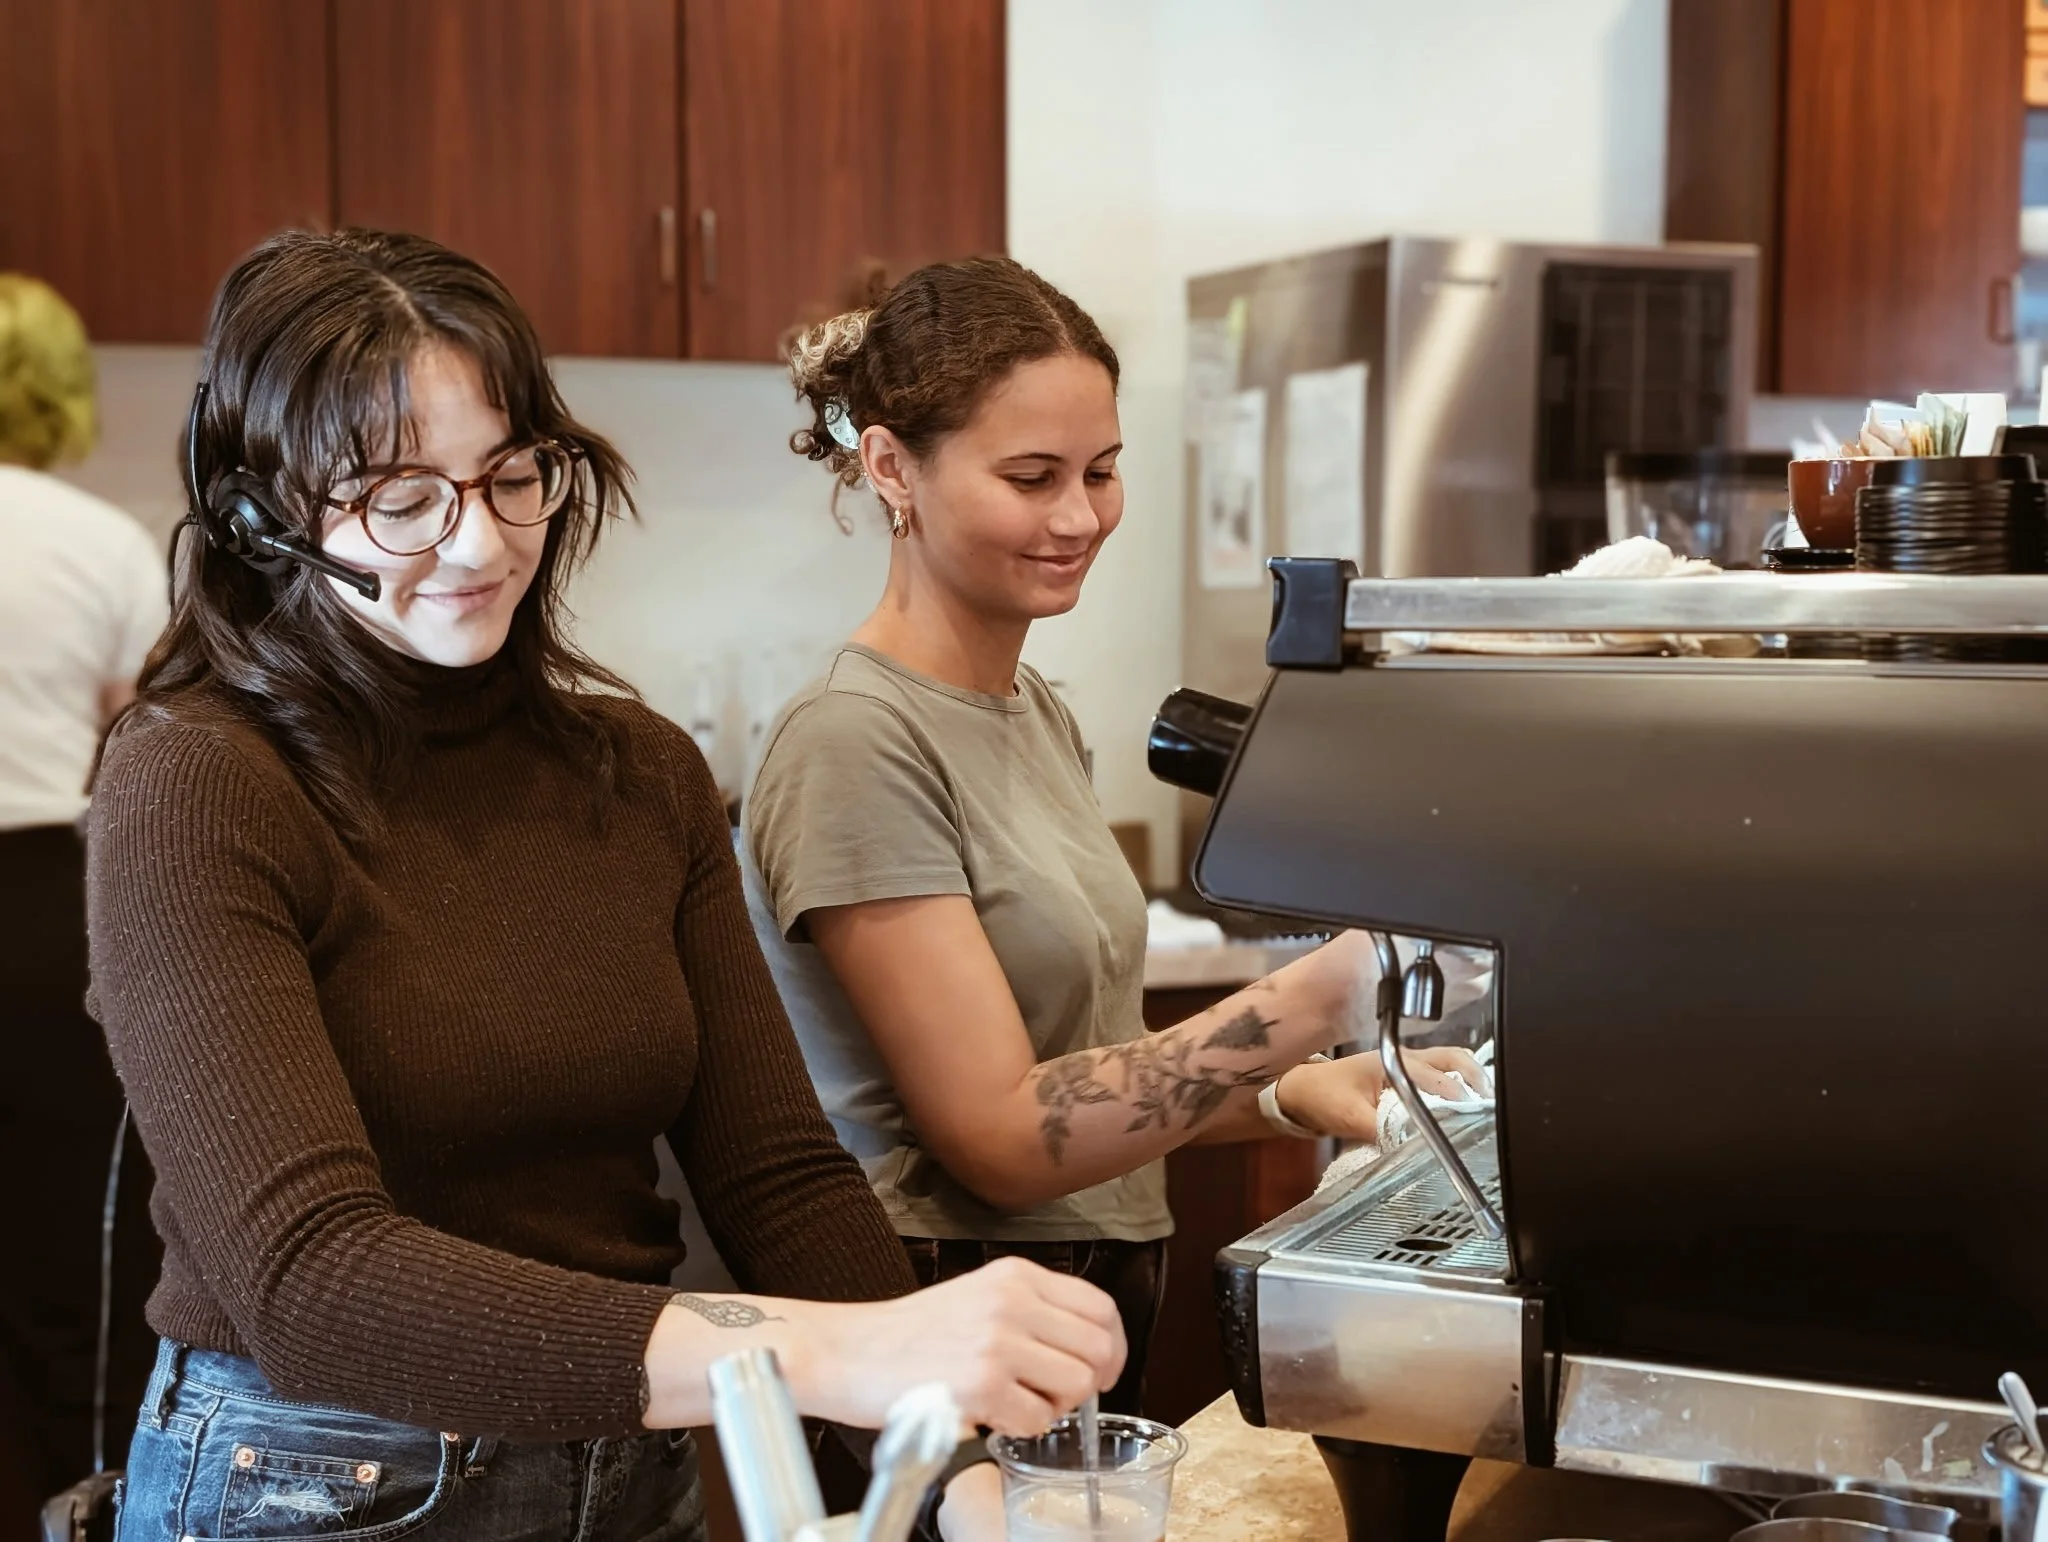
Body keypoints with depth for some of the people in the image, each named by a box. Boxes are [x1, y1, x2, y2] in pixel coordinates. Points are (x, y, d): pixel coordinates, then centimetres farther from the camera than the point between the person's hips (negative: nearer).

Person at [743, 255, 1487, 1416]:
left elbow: (1080, 1074, 11)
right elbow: (999, 1135, -21)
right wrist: (1318, 997, -28)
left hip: (1097, 1314, 8)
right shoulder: (857, 743, -18)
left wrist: (1293, 1095, -5)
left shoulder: (1039, 712, 9)